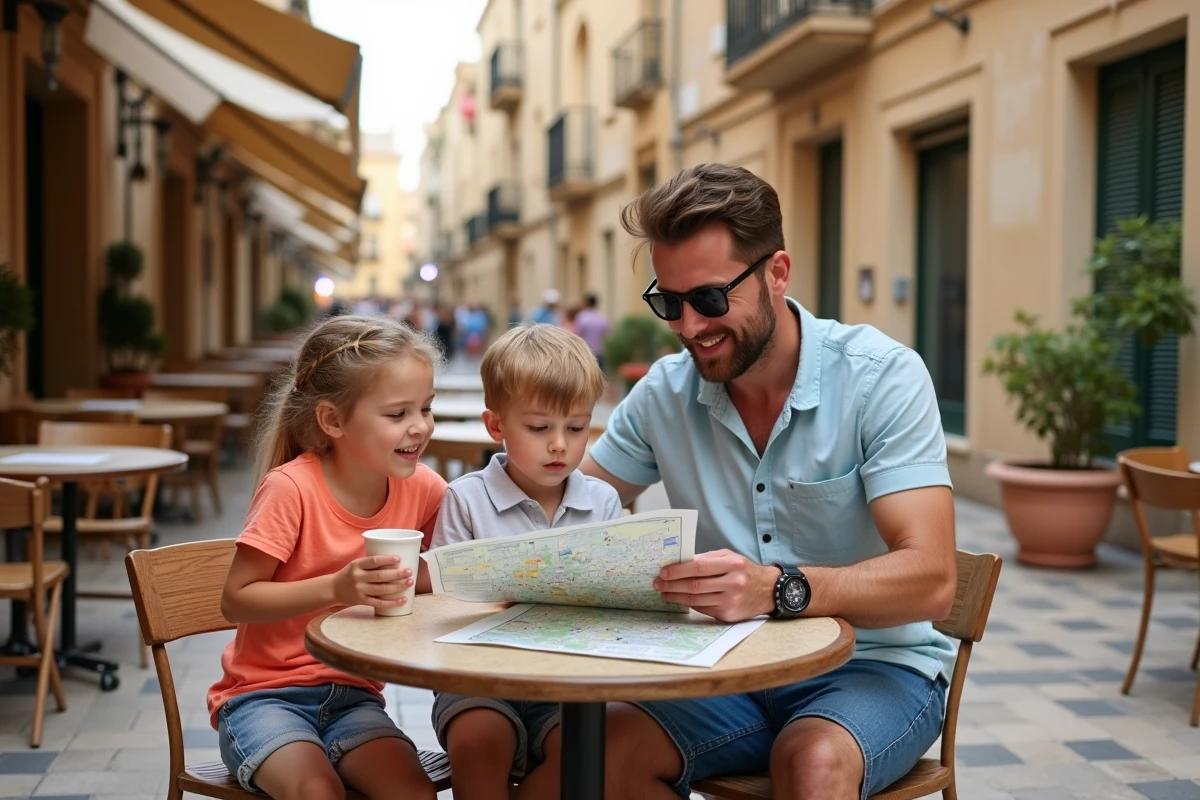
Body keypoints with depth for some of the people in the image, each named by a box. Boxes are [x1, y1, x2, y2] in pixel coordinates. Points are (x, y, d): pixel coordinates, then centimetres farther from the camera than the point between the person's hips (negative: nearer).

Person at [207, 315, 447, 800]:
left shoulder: (421, 488, -5)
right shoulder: (291, 488, -19)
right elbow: (236, 600, -18)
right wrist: (335, 587, -30)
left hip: (351, 694, 4)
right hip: (264, 693, -4)